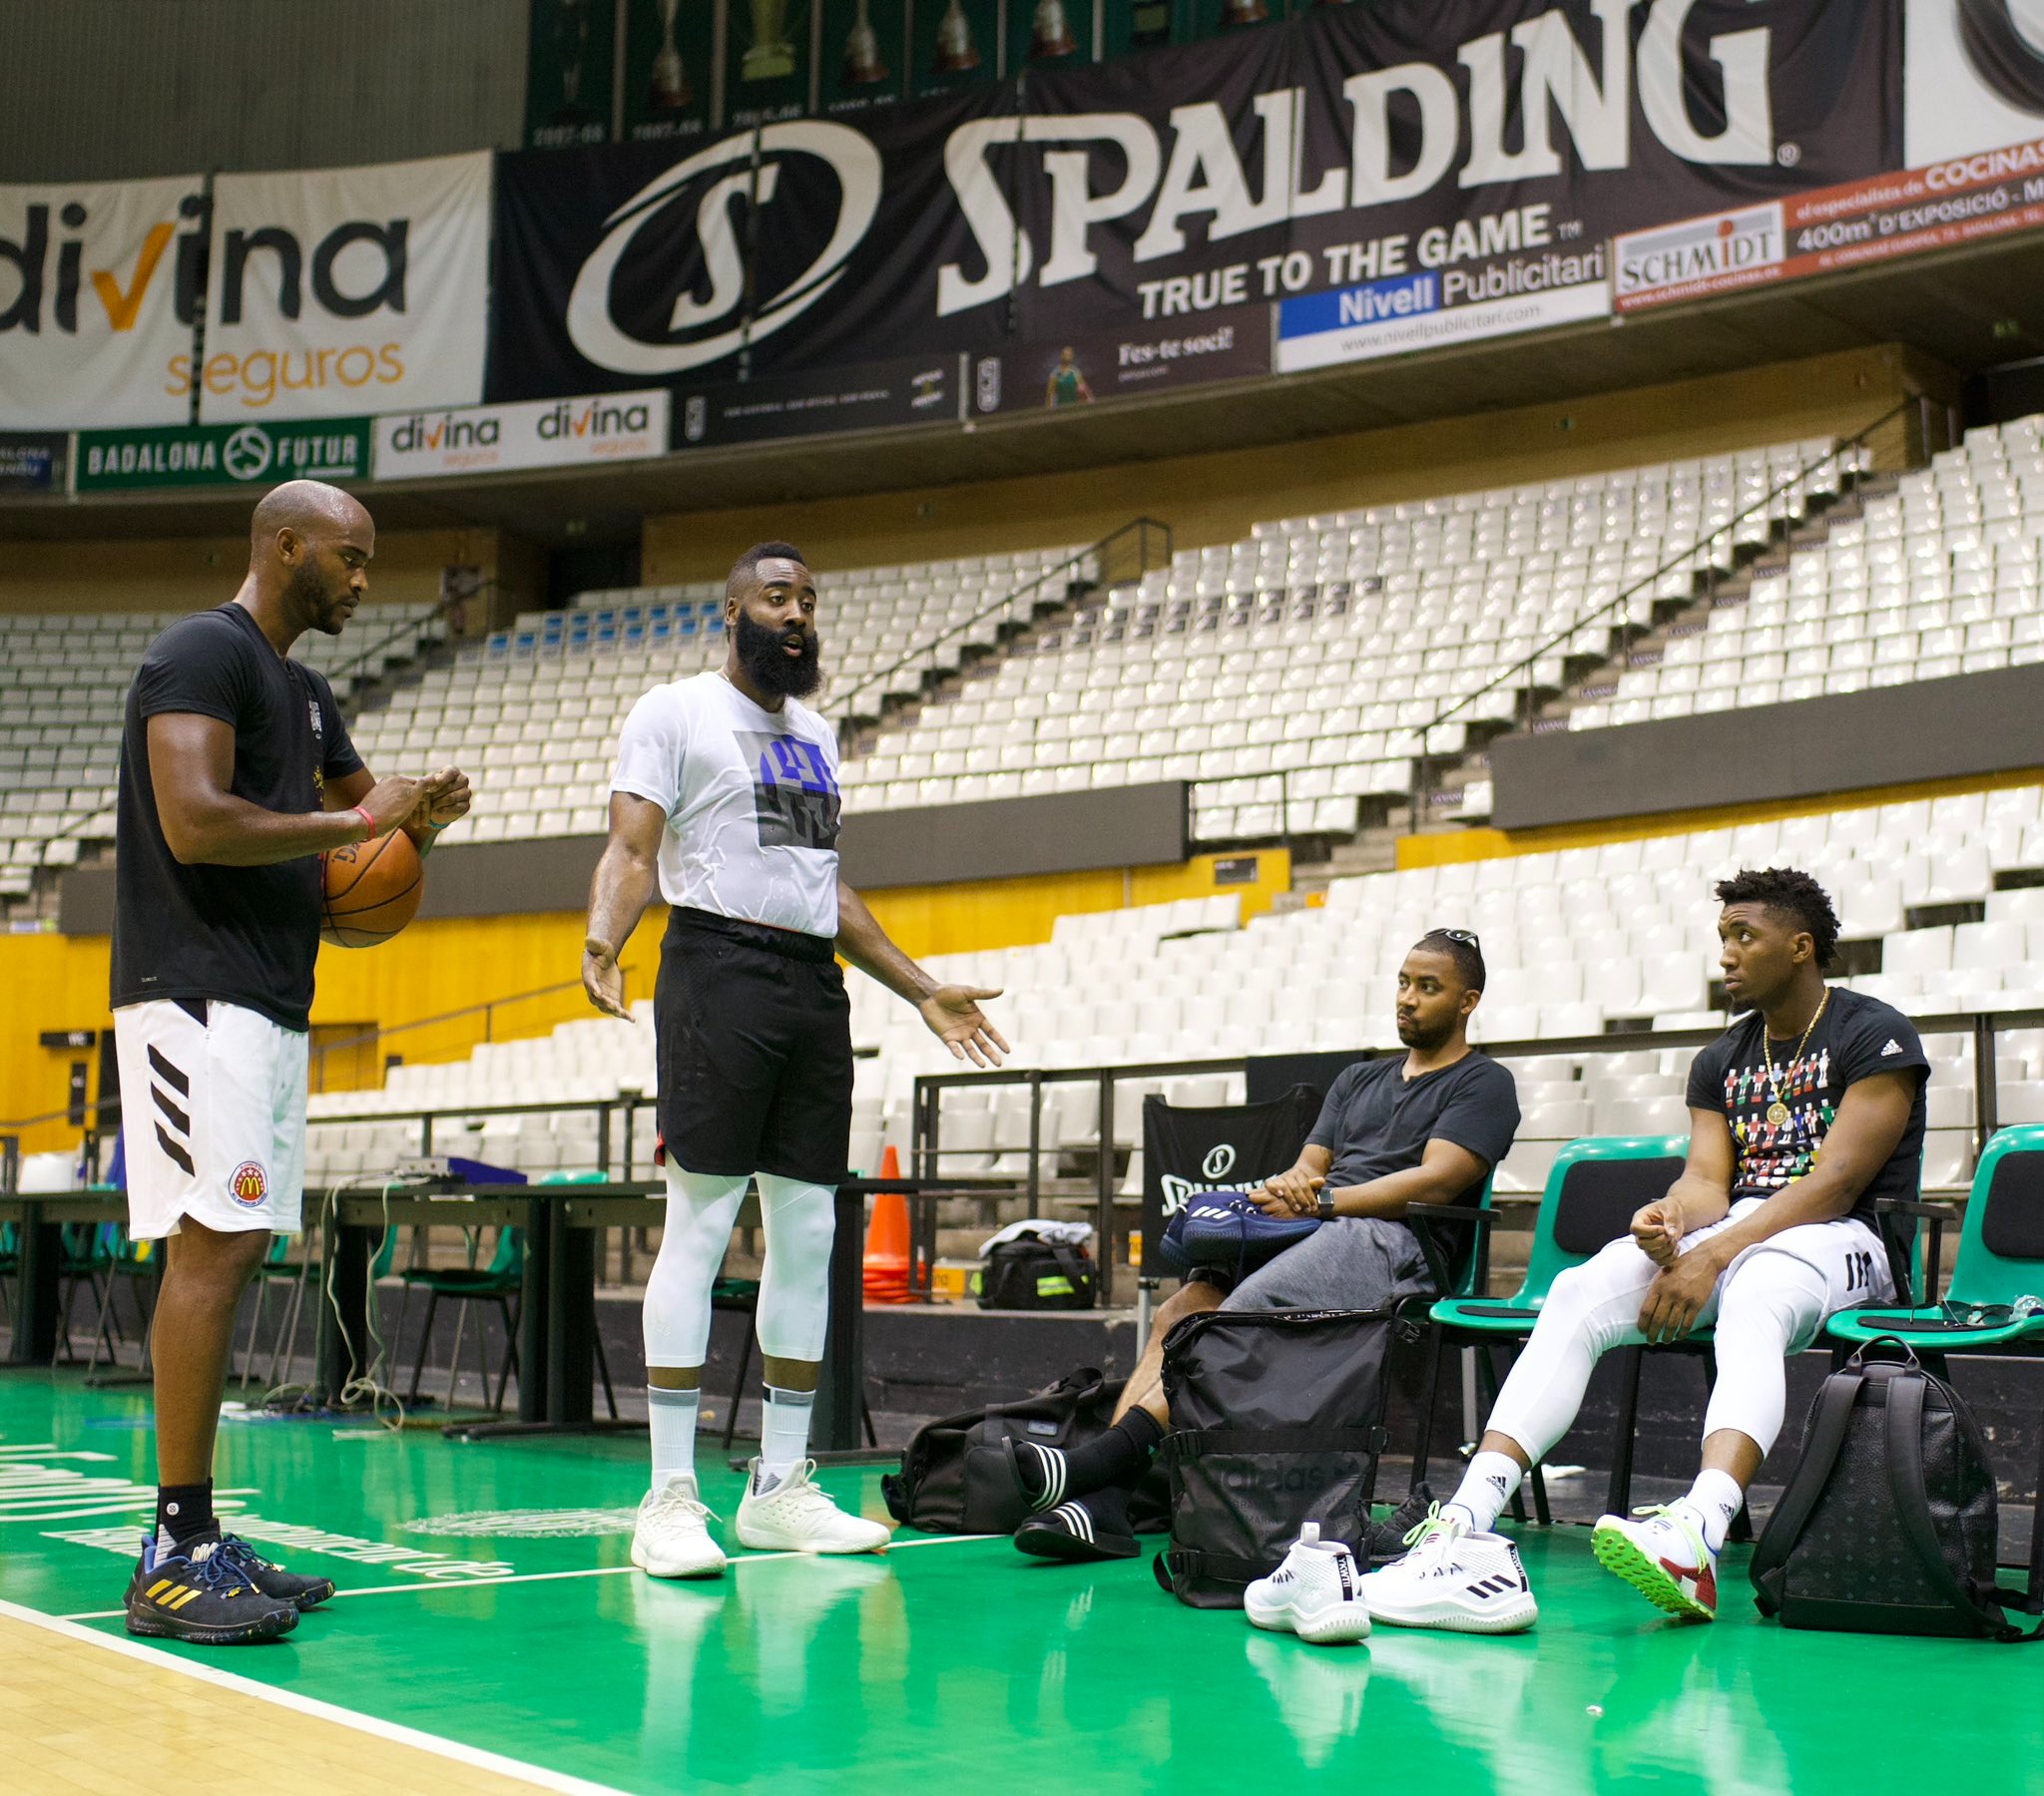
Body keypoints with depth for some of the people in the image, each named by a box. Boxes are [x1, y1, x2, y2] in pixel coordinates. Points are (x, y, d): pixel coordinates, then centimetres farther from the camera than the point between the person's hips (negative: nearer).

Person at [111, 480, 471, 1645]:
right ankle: (175, 1556, -12)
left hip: (270, 1002, 10)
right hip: (199, 995, -10)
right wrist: (352, 821, -13)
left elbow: (362, 804, 31)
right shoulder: (203, 654, -8)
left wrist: (416, 818, 8)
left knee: (231, 1247, 8)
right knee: (214, 1245, -14)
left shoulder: (304, 691, 21)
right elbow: (194, 823, -21)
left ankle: (200, 1539, 12)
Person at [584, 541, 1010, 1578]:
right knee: (699, 1227, -9)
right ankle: (669, 1497, -6)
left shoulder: (814, 733, 22)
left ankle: (781, 1486, 13)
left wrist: (921, 992, 24)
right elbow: (630, 848, -8)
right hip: (720, 968, -7)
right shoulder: (675, 713, 2)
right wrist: (603, 942, -28)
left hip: (814, 983, 7)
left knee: (809, 1234, 5)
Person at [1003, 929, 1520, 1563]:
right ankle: (1100, 1500, -33)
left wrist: (1320, 1201, -14)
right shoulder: (1360, 1079, 31)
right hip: (1307, 1238, 6)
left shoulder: (1484, 1084, 9)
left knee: (1235, 1321, -31)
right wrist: (1289, 1184, -7)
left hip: (1391, 1245, -6)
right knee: (1181, 1311, -21)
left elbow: (1436, 1182, -7)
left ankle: (1098, 1459, -42)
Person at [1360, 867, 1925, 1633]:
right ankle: (1469, 1519, -40)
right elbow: (1706, 1179, 8)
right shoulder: (1721, 1060, 19)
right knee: (1579, 1294, -23)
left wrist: (1714, 1257, -23)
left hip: (1837, 1237, -5)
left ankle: (1697, 1532, -66)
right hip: (1730, 1229, 6)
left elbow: (1836, 1181, -13)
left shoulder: (1875, 1037, -2)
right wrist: (1671, 1218, -19)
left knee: (1752, 1302, -42)